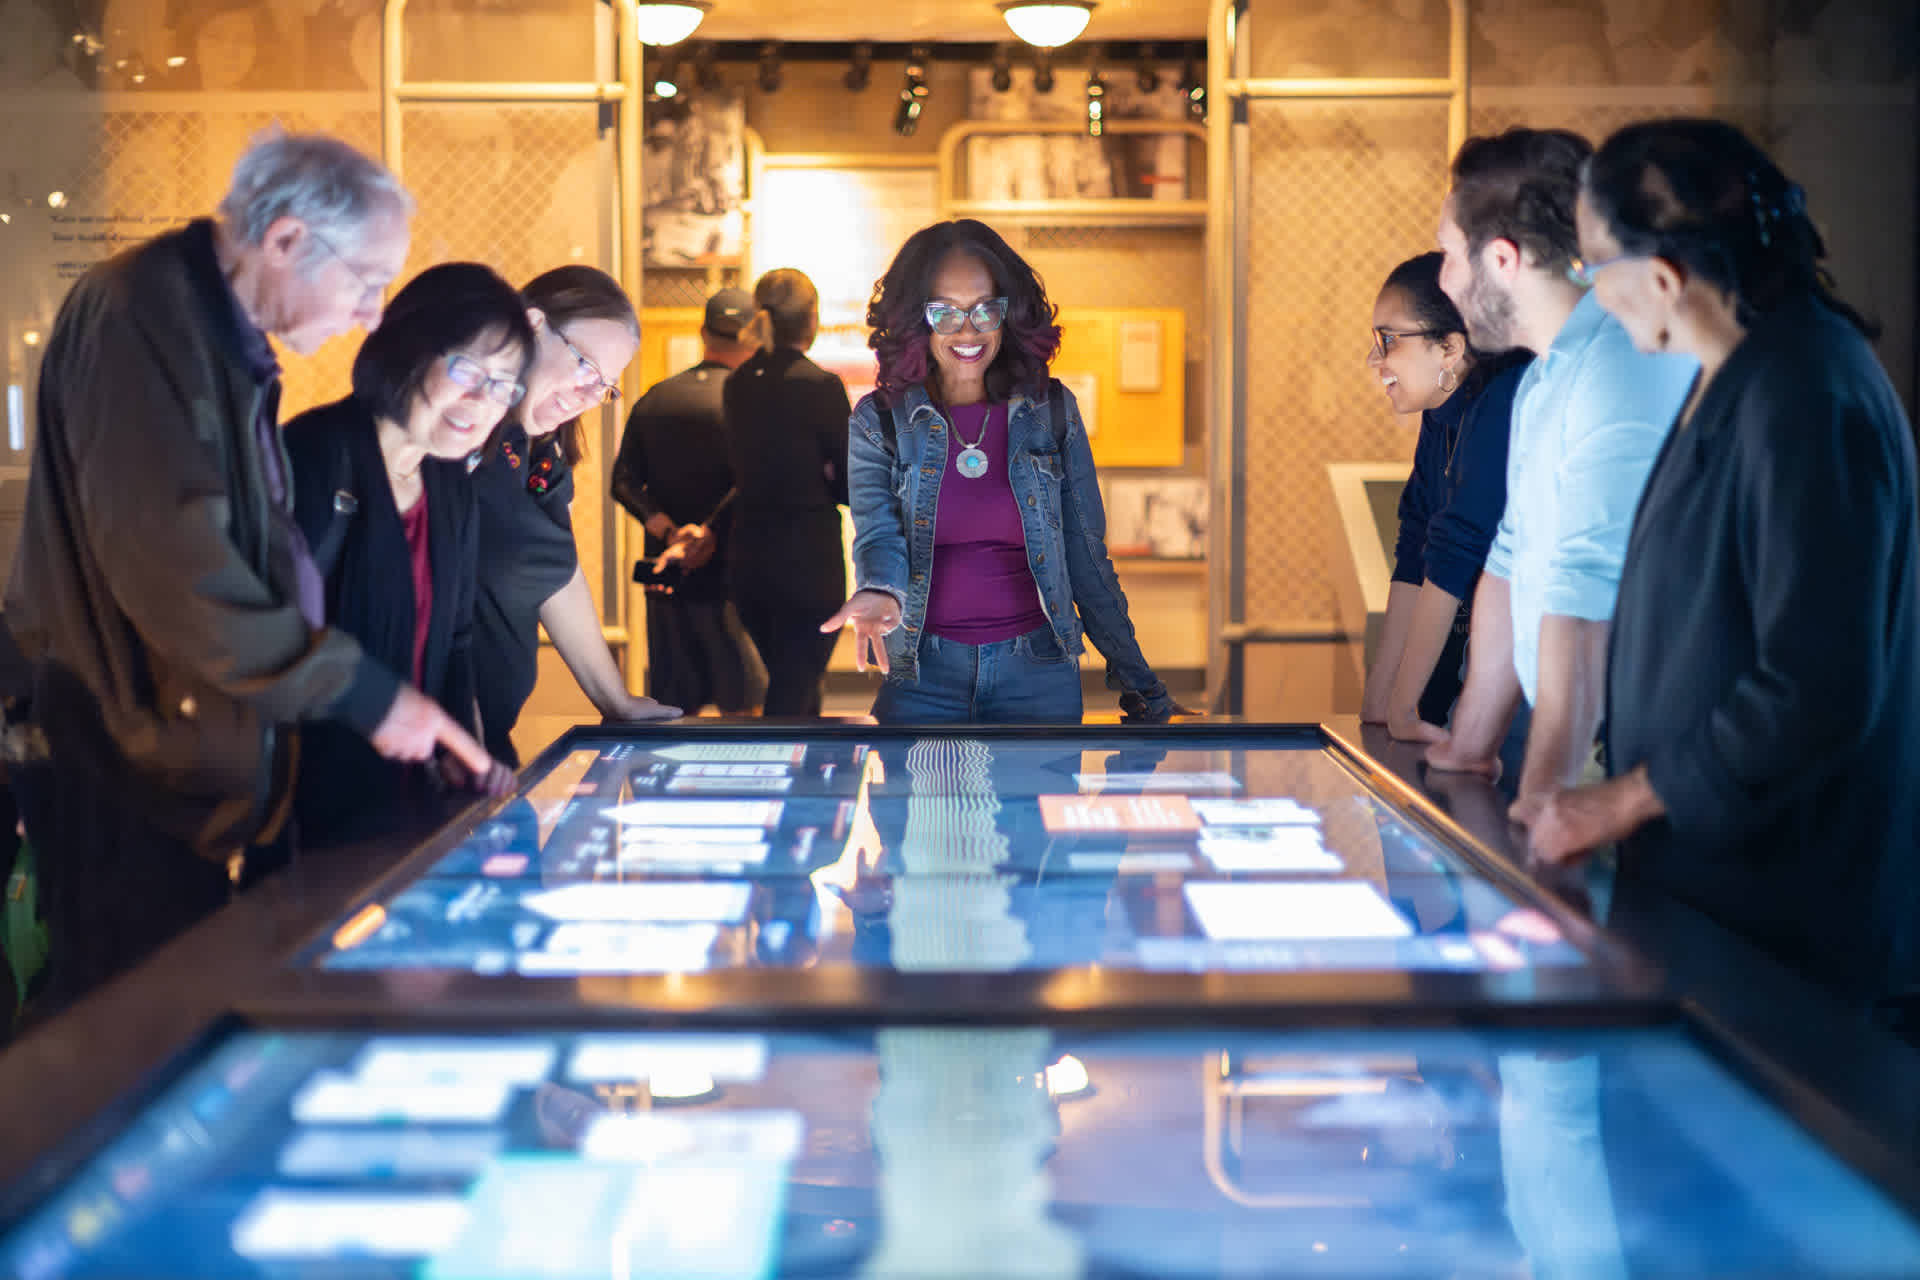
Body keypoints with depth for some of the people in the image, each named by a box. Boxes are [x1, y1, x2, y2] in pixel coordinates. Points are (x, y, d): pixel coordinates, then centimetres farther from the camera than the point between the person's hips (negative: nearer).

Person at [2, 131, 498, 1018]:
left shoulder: (231, 342, 16)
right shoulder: (143, 316, -15)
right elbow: (170, 562, -24)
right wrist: (357, 687, -19)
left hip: (217, 762, 9)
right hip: (138, 768, -9)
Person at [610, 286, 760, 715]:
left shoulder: (653, 399, 8)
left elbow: (624, 482, 2)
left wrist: (667, 531, -8)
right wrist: (707, 539, -18)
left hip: (666, 578, 5)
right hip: (727, 570, -5)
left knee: (675, 701, 10)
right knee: (740, 703, 4)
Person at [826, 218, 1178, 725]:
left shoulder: (1052, 412, 1)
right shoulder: (878, 421, -1)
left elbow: (1085, 554, 3)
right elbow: (877, 532, -14)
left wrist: (1139, 684, 1)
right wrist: (881, 594, -38)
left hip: (1038, 669, 1)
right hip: (922, 673, 0)